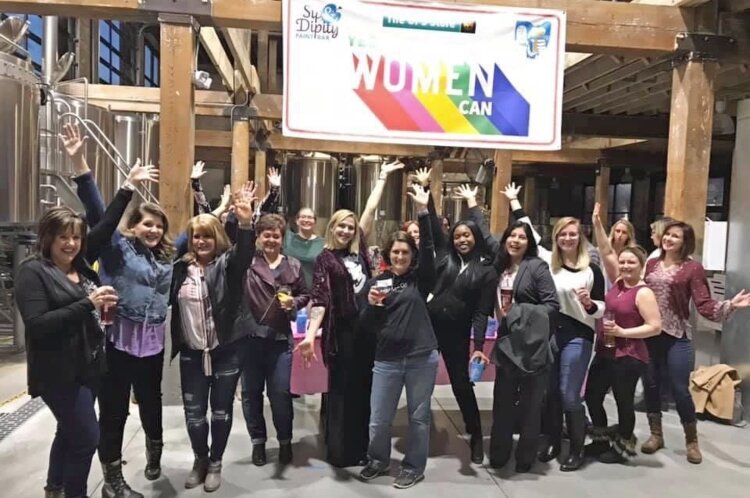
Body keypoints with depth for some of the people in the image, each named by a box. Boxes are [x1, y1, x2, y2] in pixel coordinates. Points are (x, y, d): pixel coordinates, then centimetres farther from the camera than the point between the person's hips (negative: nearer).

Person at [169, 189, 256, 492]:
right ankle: (200, 459, 35)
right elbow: (169, 302, 10)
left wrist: (245, 224, -47)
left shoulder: (226, 264, -8)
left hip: (225, 351, -3)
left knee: (221, 411, 10)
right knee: (193, 412, 10)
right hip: (191, 353, 3)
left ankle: (215, 463, 31)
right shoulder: (181, 268, 3)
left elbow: (245, 254, -29)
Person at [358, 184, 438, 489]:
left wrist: (423, 211, -19)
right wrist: (371, 306, -16)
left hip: (422, 357, -1)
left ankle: (413, 467, 29)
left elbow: (429, 247, -13)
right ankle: (378, 461, 35)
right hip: (387, 359, 1)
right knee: (379, 419, 9)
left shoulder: (420, 279, 2)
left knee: (419, 416, 11)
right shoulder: (377, 283, 6)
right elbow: (367, 326, 4)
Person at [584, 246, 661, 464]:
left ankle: (622, 448, 27)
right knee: (592, 396, 13)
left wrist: (622, 332, -20)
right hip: (605, 353, 8)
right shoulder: (618, 282, 7)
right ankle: (602, 440, 33)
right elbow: (606, 252, 11)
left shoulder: (643, 293, -14)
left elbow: (655, 327, -17)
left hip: (628, 357, -8)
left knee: (623, 401, 7)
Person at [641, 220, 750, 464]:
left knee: (680, 389, -1)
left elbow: (704, 305, -9)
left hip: (677, 337, -4)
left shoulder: (693, 268, -4)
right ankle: (656, 435, 26)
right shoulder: (651, 264, 9)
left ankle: (692, 441, 20)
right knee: (651, 385, 9)